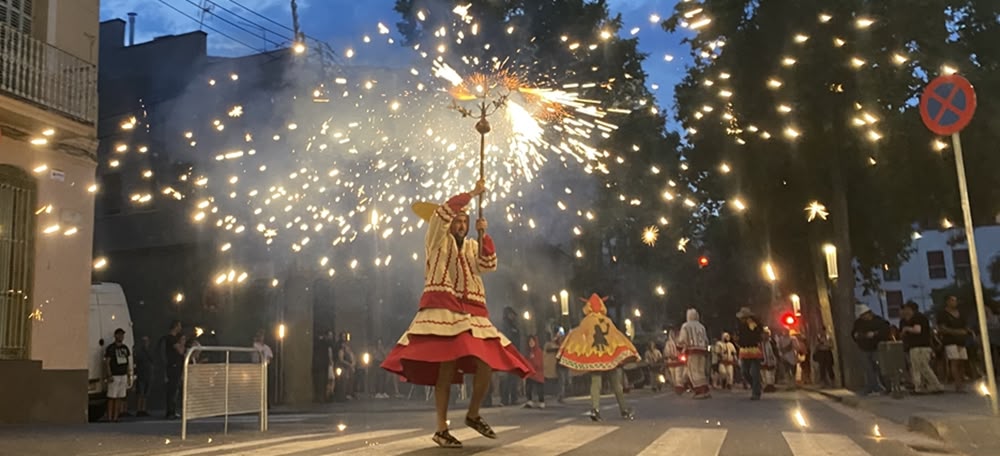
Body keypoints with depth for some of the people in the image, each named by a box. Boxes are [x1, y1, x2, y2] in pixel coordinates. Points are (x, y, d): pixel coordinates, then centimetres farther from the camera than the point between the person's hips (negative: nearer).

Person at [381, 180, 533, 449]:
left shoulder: (473, 246, 24)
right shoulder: (438, 240, 11)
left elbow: (490, 265, 6)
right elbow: (443, 212, -7)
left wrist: (484, 235, -2)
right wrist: (472, 194, -5)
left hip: (472, 313, 5)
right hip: (442, 310, -5)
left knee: (487, 364, -5)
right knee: (448, 366, -15)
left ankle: (473, 415, 18)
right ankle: (441, 430, -8)